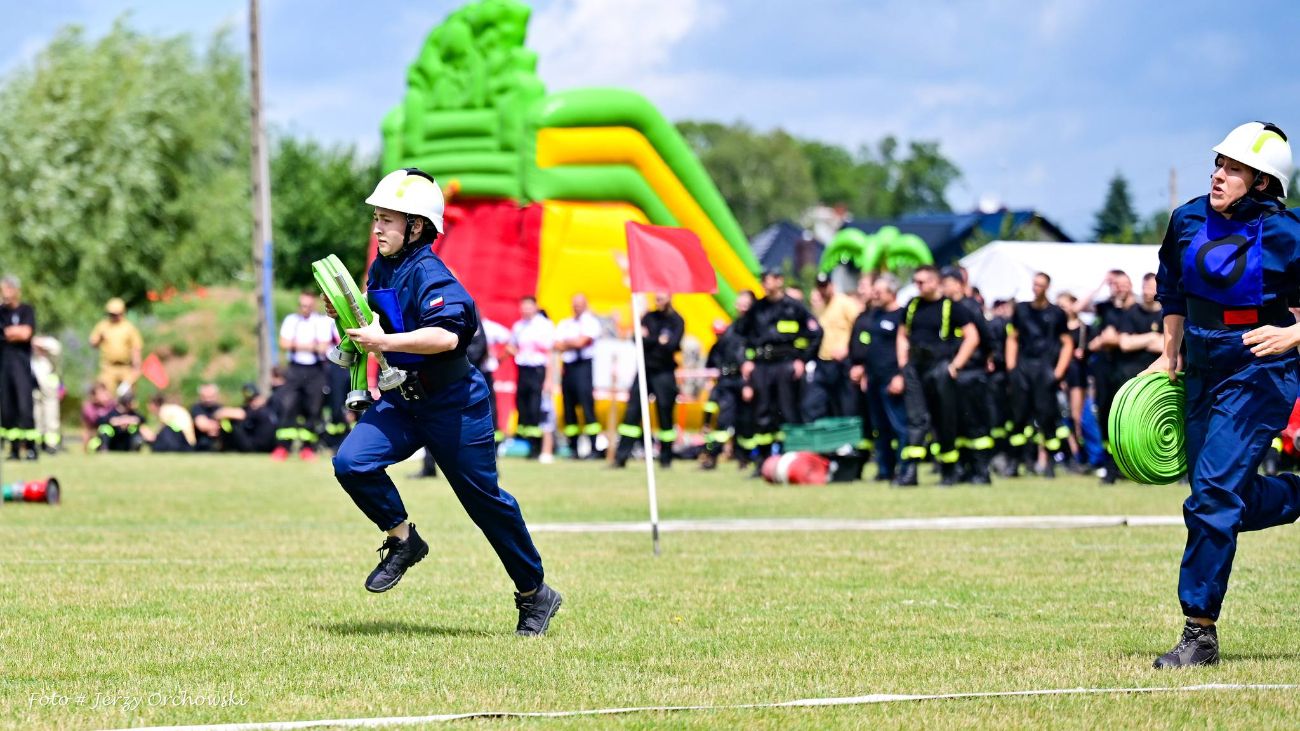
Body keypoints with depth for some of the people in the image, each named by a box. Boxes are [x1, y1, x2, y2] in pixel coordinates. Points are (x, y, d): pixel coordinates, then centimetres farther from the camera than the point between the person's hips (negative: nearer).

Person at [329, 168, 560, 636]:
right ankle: (403, 540, 7)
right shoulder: (382, 267, 3)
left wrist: (383, 342, -34)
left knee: (485, 500, 3)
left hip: (454, 404, -7)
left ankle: (534, 594, 19)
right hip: (403, 400, 7)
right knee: (351, 463, -15)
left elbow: (446, 335, -38)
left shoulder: (429, 275, -23)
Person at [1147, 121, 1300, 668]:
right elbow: (1173, 288, 19)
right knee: (1229, 503, 11)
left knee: (1213, 494, -14)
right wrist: (1169, 356, 18)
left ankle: (1200, 633, -9)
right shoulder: (1189, 221, 1)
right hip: (1204, 372, 7)